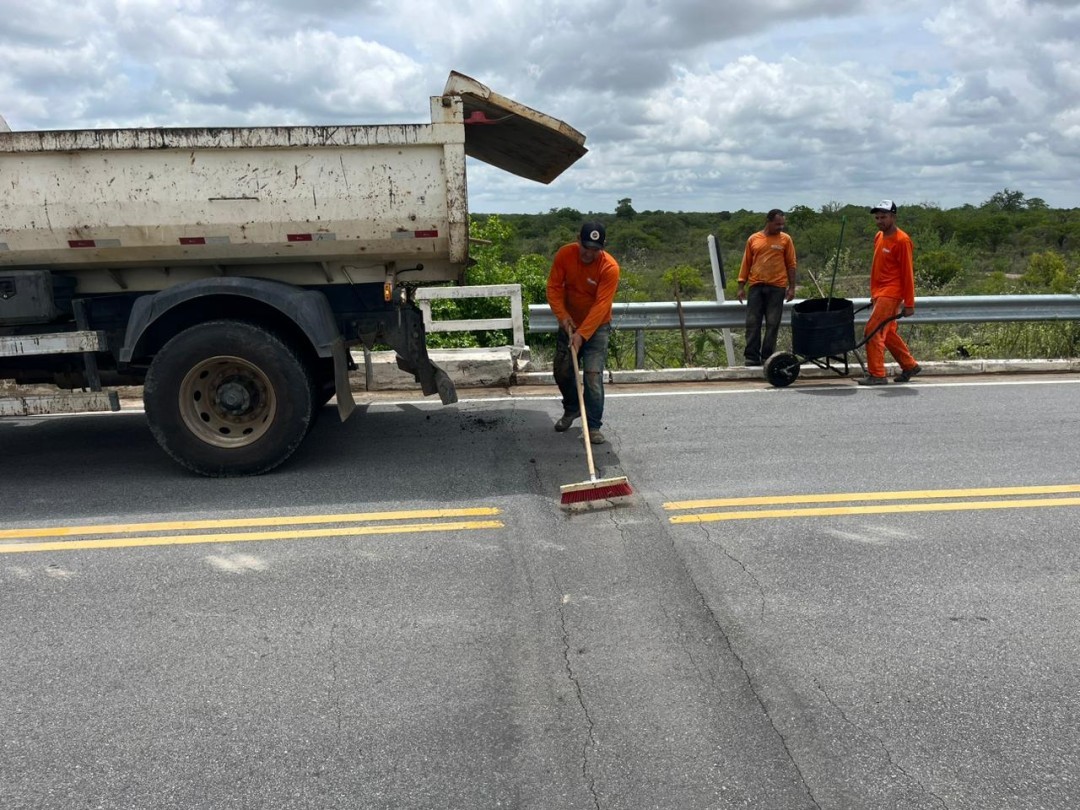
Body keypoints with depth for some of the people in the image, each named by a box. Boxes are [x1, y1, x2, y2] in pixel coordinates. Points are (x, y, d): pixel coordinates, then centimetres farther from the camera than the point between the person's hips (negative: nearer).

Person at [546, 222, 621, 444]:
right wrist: (562, 316, -21)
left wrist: (582, 334, -34)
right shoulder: (564, 255, -14)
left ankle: (594, 425, -3)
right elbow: (554, 287, -8)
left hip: (597, 327, -4)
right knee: (561, 370, 11)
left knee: (593, 375, -12)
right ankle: (571, 409, 36)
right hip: (569, 324, 4)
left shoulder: (610, 267, -25)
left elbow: (601, 305, -28)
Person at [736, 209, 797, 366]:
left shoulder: (785, 239, 5)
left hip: (777, 287, -1)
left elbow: (791, 265, 6)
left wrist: (791, 287, -1)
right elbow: (746, 264, 10)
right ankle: (752, 356, 3)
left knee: (772, 324, 1)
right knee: (752, 323, -1)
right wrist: (741, 287, 5)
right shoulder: (753, 239, 7)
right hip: (756, 286, 1)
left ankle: (767, 356, 7)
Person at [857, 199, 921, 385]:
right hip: (880, 293, 9)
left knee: (872, 331, -13)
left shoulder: (901, 240, -14)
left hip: (891, 294, -9)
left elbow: (907, 273, -14)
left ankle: (876, 375, -8)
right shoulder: (879, 237, 11)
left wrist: (909, 304, -14)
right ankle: (910, 366, 29)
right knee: (888, 333, 15)